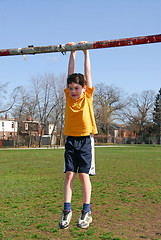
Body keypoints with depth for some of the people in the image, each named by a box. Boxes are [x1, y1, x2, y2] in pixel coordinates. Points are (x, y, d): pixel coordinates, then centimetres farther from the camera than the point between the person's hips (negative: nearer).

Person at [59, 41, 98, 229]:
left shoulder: (87, 96, 0)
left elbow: (87, 73, 2)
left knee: (84, 174, -3)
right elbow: (71, 73, 7)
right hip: (71, 139, 3)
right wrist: (72, 53, 9)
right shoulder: (68, 96, 5)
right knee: (69, 174, 0)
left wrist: (86, 52, 5)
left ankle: (86, 212, 7)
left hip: (85, 139, -2)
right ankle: (67, 211, 5)